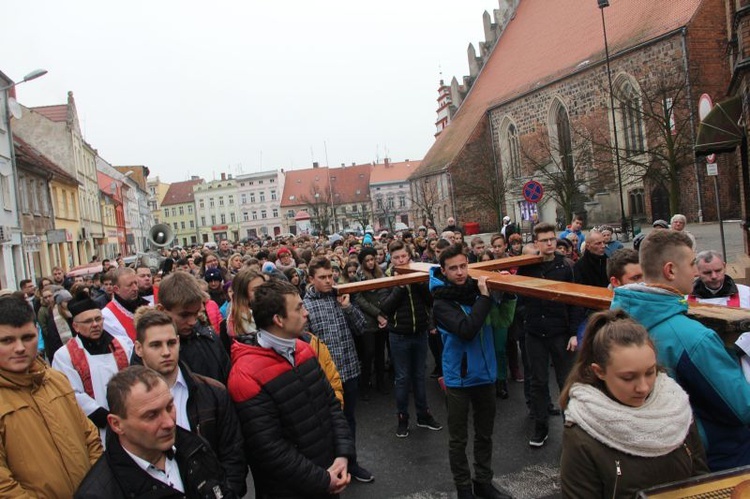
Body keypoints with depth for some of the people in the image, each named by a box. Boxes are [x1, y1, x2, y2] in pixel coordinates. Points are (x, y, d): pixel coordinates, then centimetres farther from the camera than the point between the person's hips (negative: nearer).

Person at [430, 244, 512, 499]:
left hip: (485, 374, 5)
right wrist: (484, 297, -27)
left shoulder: (476, 288, -2)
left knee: (484, 434, 19)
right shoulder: (441, 303, -16)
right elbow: (466, 330, -30)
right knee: (458, 439, 8)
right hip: (458, 379, -5)